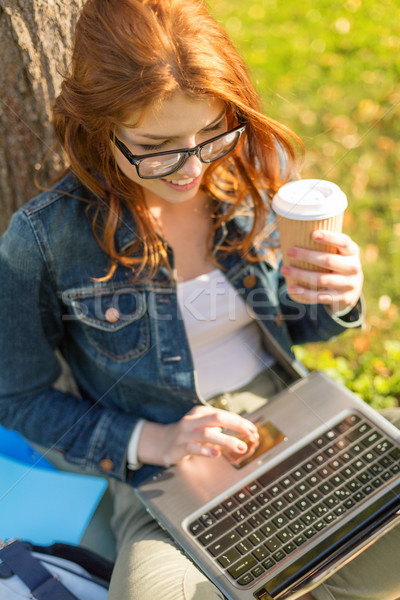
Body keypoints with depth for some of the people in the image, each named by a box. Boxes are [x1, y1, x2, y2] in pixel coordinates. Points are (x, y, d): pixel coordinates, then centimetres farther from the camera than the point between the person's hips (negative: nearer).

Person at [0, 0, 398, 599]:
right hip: (169, 477, -2)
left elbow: (287, 324, 7)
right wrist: (149, 441, -17)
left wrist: (338, 301, -16)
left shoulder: (259, 168, -7)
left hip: (290, 413, 3)